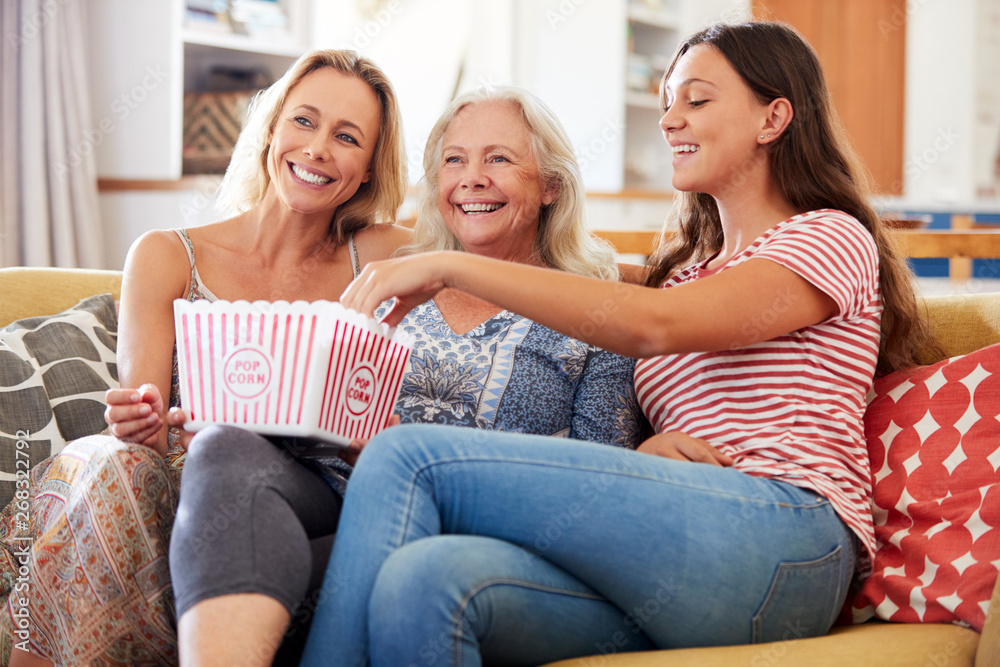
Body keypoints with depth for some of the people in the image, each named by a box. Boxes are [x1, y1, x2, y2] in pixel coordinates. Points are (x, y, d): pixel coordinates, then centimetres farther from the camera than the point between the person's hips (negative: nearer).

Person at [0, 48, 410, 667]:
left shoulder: (375, 258, 7)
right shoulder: (168, 258, 6)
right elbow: (142, 422, 0)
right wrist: (142, 424, -24)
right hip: (174, 497, 1)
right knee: (116, 465, -32)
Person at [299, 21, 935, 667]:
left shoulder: (832, 239, 7)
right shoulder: (686, 270, 32)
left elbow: (651, 325, -12)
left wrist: (452, 265, -11)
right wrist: (651, 450, -6)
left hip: (778, 542, -6)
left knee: (408, 458, -20)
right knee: (415, 584, -29)